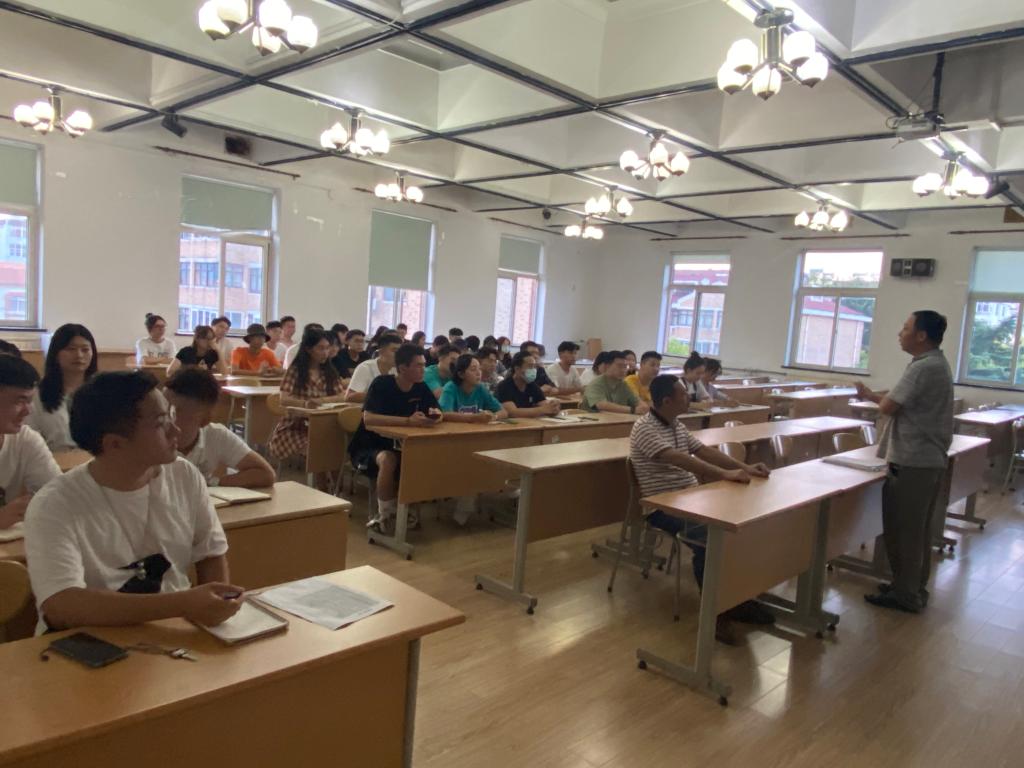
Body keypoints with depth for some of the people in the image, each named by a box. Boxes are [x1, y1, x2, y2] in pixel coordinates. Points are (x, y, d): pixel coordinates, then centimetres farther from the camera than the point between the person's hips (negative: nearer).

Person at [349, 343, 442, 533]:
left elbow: (440, 413, 3)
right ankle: (385, 514, -15)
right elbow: (368, 419, -33)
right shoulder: (382, 384, -21)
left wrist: (437, 416, -23)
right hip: (368, 446, -5)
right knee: (389, 460, -37)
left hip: (398, 446, 5)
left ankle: (398, 509, -3)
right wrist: (408, 421, -41)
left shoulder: (421, 388, -4)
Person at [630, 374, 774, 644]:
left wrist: (744, 467, -2)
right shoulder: (645, 428, -16)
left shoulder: (676, 425, 13)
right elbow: (680, 459, -29)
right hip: (663, 508, -9)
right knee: (709, 539, -31)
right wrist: (725, 474, -37)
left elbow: (703, 450, 11)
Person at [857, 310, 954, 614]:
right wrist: (872, 395, 13)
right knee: (917, 528, 17)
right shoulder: (936, 364, 14)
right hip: (928, 459, 10)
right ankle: (914, 588, 27)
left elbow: (888, 407, -20)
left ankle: (905, 594, 9)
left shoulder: (922, 368, -20)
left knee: (903, 529, 0)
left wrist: (875, 398, 1)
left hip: (912, 462, -10)